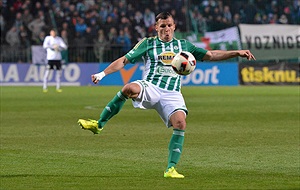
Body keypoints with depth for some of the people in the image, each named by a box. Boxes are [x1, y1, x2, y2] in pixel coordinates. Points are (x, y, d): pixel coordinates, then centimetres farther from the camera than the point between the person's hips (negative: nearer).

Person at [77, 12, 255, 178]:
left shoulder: (183, 45, 19)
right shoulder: (147, 44, 12)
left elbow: (211, 55, 20)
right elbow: (124, 60, 9)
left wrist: (237, 53, 12)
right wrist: (103, 73, -3)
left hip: (172, 94, 2)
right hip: (150, 87, -2)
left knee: (180, 123, -26)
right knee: (129, 88, -37)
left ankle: (171, 169, -20)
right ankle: (99, 125, -26)